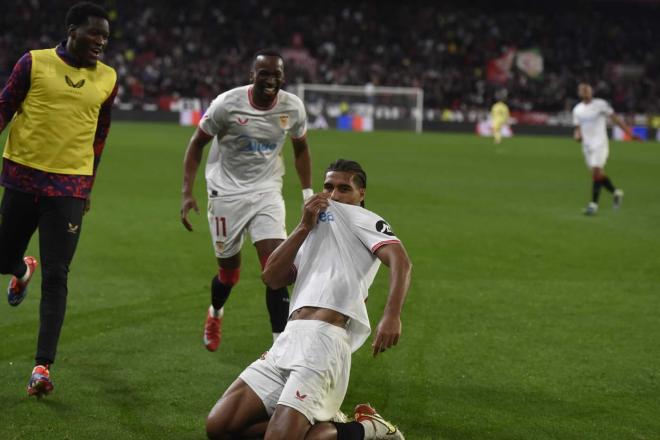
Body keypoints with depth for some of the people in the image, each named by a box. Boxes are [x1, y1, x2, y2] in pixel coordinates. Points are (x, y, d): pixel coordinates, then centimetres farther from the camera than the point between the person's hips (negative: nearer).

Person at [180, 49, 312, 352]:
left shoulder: (293, 108, -7)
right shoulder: (227, 105, -17)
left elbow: (300, 149, 12)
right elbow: (197, 143, -4)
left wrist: (308, 194, 8)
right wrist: (187, 193, -10)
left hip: (267, 193, 2)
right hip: (227, 193, -2)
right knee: (229, 272, 8)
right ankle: (215, 314, 43)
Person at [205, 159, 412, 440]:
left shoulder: (361, 218, 9)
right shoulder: (314, 234, 31)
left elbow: (400, 261, -10)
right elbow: (271, 277, 16)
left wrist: (392, 315, -27)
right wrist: (304, 227, 7)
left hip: (324, 340, -8)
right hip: (287, 343, 8)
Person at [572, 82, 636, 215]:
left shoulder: (600, 104, -4)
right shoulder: (577, 109, 11)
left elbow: (615, 118, -3)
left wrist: (629, 132, -7)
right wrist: (577, 135, -6)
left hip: (600, 144, -5)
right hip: (587, 145, 5)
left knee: (596, 172, -16)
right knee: (599, 174, 8)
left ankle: (594, 203, -15)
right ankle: (616, 192, 30)